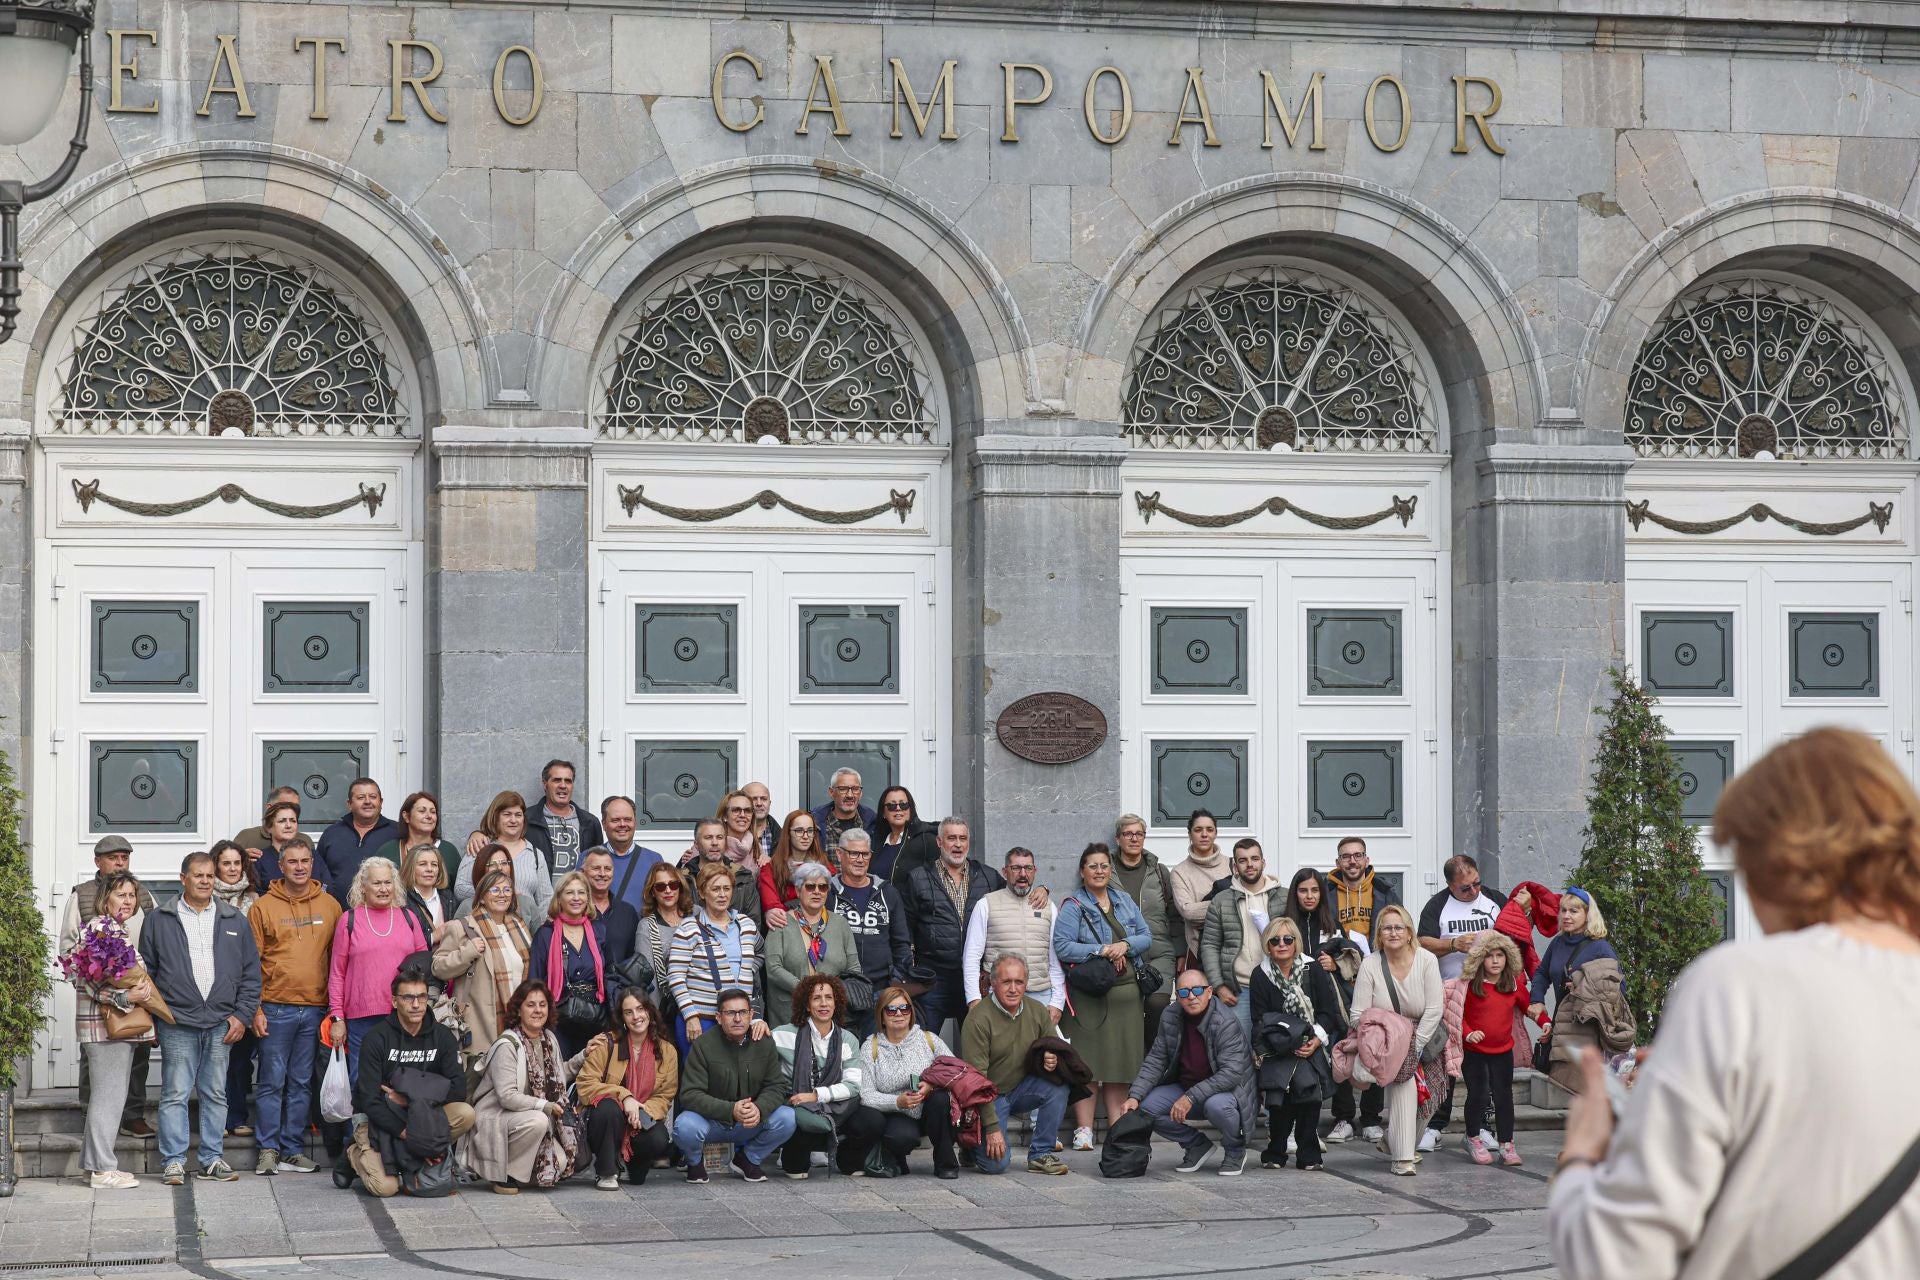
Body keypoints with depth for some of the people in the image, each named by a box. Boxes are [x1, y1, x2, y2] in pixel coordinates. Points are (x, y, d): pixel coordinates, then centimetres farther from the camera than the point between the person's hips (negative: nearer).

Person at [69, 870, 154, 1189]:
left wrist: (143, 988, 12)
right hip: (103, 1022, -10)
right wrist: (125, 997, -26)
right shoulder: (98, 929, -13)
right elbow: (90, 981, -21)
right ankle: (103, 1169, -5)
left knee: (107, 1094, 13)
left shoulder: (122, 929, 18)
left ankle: (92, 1163, 19)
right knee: (110, 1094, -8)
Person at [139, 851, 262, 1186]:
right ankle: (173, 1161, 0)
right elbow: (145, 972, 7)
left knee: (215, 1093, 6)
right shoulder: (159, 922, 7)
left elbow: (251, 973, 12)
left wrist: (242, 1014, 3)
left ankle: (212, 1159, 12)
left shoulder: (234, 922, 12)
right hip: (177, 1023, -2)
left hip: (221, 1023, 2)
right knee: (175, 1094, -4)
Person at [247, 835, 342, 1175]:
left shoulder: (330, 905, 7)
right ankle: (269, 1150, 6)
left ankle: (293, 1149, 13)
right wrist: (255, 1009, -6)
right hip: (276, 1007, -2)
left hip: (315, 1008, 2)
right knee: (272, 1082, 0)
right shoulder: (263, 907, 0)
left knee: (302, 1083, 8)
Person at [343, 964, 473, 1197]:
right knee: (385, 1187, -23)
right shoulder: (376, 1039, -13)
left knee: (465, 1114, -24)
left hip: (419, 1117, 3)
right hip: (377, 1119, -3)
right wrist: (408, 1135, -26)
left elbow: (458, 1089, -10)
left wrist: (413, 1099, -21)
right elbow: (370, 1100, -19)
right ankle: (356, 1155, 10)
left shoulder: (441, 1036, -1)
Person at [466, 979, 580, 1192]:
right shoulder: (507, 1045, -19)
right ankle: (504, 1175, -16)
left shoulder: (549, 1039, 6)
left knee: (561, 1162, -17)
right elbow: (507, 1097, -24)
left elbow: (558, 1077, 11)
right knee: (538, 1121, -36)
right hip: (495, 1117, -7)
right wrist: (546, 1106, -23)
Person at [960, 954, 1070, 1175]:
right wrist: (992, 1127, -24)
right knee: (996, 1163, -21)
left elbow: (1053, 1049, 12)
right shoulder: (978, 1020, -19)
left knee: (1058, 1086, -23)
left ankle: (1040, 1155, -10)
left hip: (1022, 1089, 5)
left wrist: (1052, 1061, -16)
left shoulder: (1038, 1012, -2)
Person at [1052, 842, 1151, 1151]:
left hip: (1126, 992, 5)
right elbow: (1062, 946, -13)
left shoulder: (1124, 901, 15)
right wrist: (1104, 950, -15)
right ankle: (1084, 1129, -6)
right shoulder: (1072, 906, -2)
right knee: (1086, 1062, -7)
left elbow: (1146, 937, 13)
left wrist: (1125, 945, -8)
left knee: (1121, 1061, 6)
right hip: (1089, 995, -5)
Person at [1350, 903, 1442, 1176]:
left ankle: (1394, 1141, 25)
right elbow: (1359, 1014, -11)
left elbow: (1434, 1010, -12)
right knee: (1404, 1082, -26)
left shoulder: (1426, 960, -9)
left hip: (1422, 1041, 2)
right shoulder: (1370, 965, -11)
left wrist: (1414, 1048, -17)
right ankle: (1403, 1156, -24)